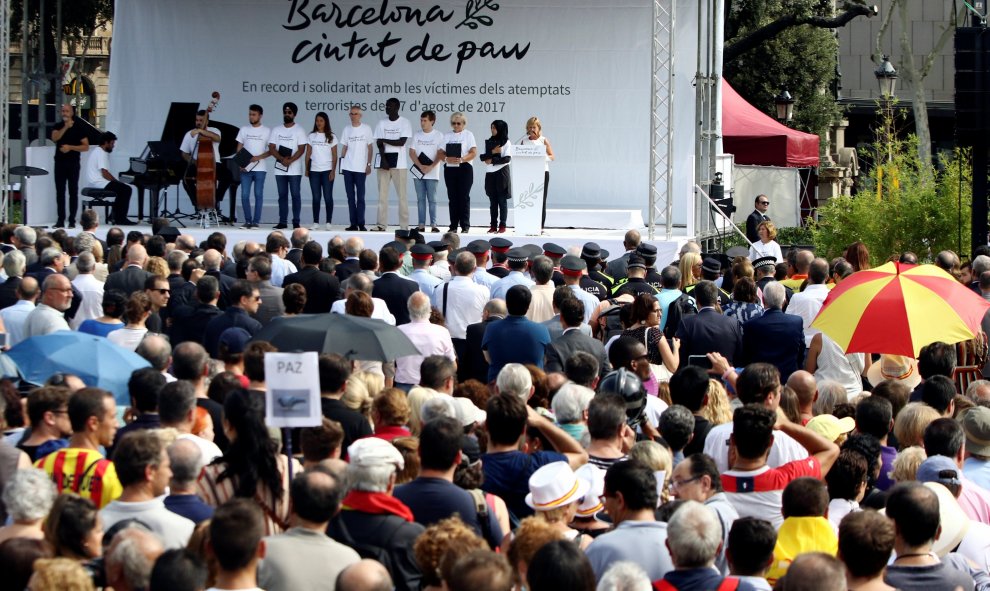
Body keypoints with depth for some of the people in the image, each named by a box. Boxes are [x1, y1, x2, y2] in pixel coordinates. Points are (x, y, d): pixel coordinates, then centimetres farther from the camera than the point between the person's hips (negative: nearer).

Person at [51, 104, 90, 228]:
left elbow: (86, 146, -1)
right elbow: (54, 138, -10)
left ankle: (72, 220, -2)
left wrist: (70, 147, -12)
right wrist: (66, 127, -18)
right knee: (60, 192, 2)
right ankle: (60, 220, 4)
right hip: (59, 162, 3)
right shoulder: (58, 126, 9)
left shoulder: (78, 128, 2)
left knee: (73, 192, -3)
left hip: (73, 163, -2)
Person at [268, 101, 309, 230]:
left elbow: (301, 149, -6)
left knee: (295, 195, -2)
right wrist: (282, 159, -14)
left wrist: (290, 160, -18)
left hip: (294, 169, -3)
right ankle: (282, 222, 6)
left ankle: (296, 222, 0)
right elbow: (271, 148, 3)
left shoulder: (299, 131, 2)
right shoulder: (276, 130, 10)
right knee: (282, 195, 5)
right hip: (279, 169, 3)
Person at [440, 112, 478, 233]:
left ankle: (465, 226, -5)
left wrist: (462, 159, -21)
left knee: (464, 197, -6)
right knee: (452, 197, 3)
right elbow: (441, 153, 9)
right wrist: (447, 159, -14)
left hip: (464, 168, -4)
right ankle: (453, 226, 6)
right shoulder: (447, 136, 14)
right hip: (450, 169, 4)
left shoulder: (468, 135, 4)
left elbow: (473, 153, -5)